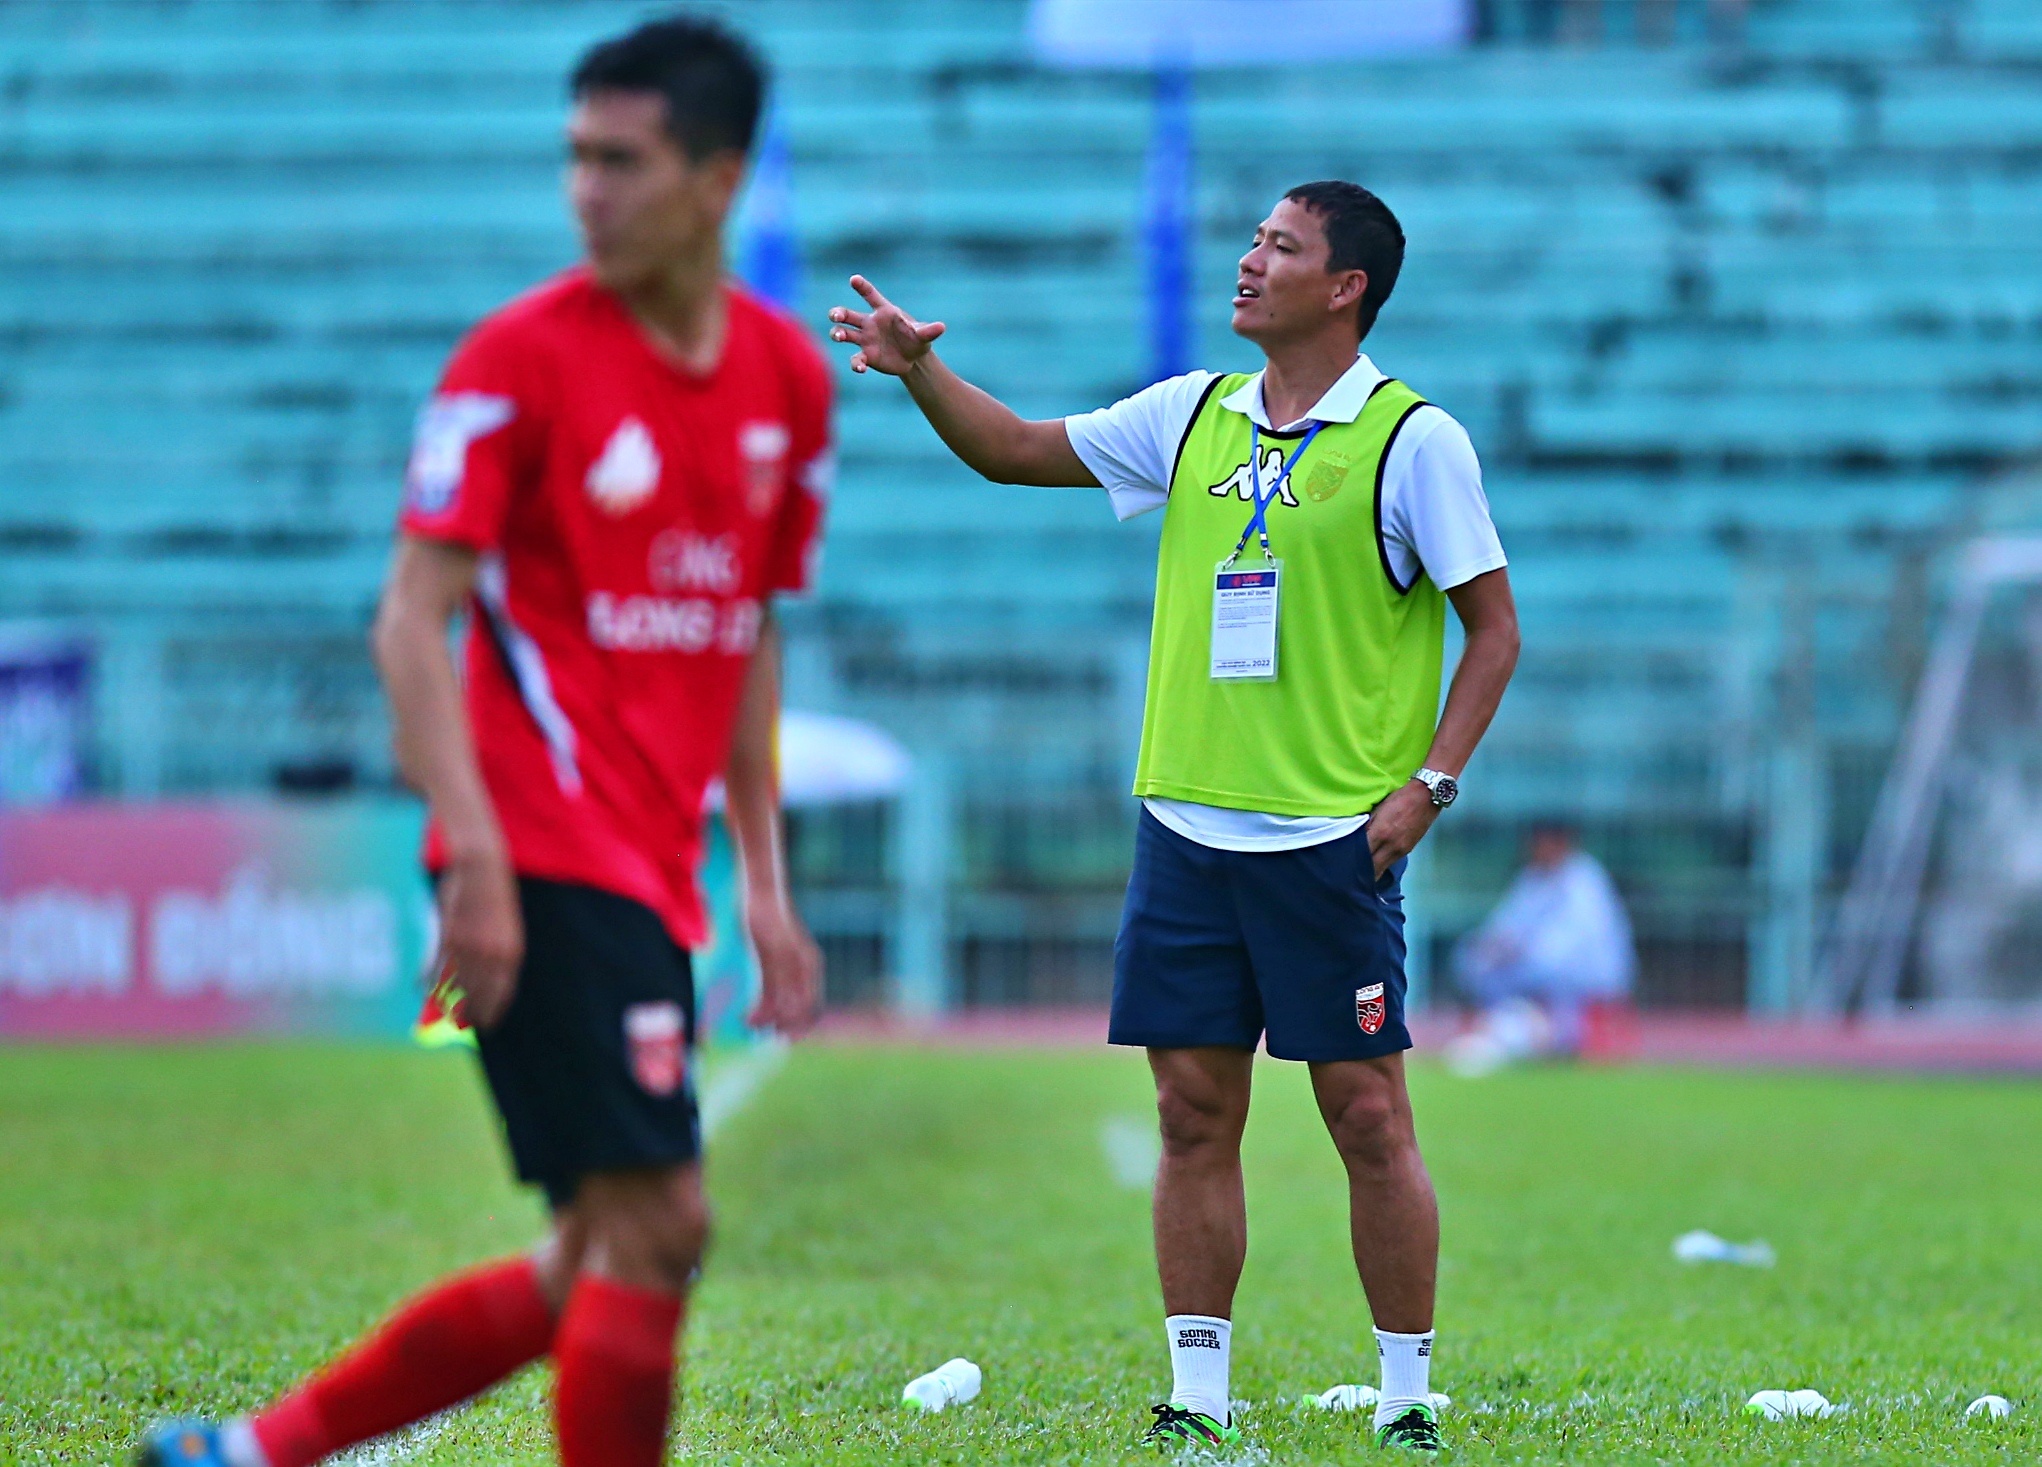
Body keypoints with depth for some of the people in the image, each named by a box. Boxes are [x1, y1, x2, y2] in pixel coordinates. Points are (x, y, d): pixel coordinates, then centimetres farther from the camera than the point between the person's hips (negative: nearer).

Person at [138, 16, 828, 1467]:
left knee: (596, 1271, 9)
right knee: (654, 1225, -12)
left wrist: (764, 881, 15)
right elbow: (413, 619, -10)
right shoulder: (522, 356, -8)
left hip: (648, 870, 7)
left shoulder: (788, 373, 10)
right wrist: (478, 858, -20)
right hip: (545, 856, -7)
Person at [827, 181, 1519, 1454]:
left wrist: (1430, 784, -10)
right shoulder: (1193, 416, 10)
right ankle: (1198, 1401, 8)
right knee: (1195, 1113, 4)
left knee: (1368, 1116, -2)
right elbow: (1017, 452, 17)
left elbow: (1495, 627, -2)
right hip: (1188, 825, 5)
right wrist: (921, 369, 1)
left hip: (1334, 837, -5)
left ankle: (1410, 1401, 6)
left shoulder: (1415, 440, -5)